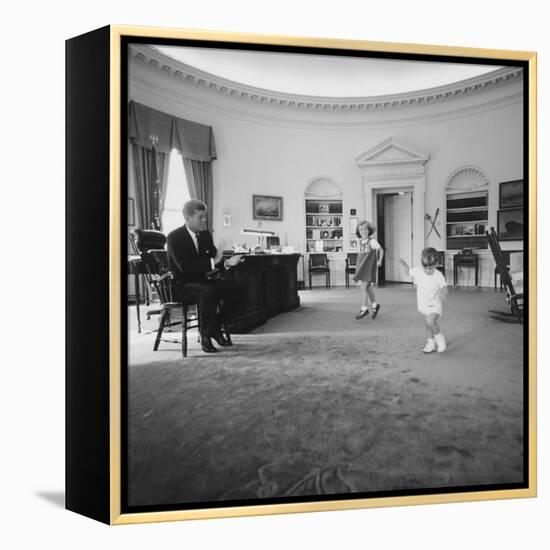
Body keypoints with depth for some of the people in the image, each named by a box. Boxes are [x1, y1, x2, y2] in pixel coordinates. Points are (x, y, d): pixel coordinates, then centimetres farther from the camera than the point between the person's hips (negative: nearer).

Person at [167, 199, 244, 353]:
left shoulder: (206, 235, 8)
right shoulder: (174, 237, -14)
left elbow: (214, 261, 8)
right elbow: (185, 267, -25)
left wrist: (227, 262, -14)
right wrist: (212, 262, -28)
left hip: (201, 281, 7)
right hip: (180, 285, -7)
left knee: (234, 287, -12)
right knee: (208, 292, -36)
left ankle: (216, 329, 1)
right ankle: (205, 335, -17)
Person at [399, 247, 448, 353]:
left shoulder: (438, 275, -17)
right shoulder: (418, 271, -8)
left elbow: (444, 288, -13)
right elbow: (409, 271, 11)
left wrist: (443, 294, -34)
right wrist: (404, 265, -8)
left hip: (434, 304, -5)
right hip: (423, 304, 5)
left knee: (430, 321, -25)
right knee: (428, 324, 16)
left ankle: (440, 338, 0)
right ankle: (431, 343, 33)